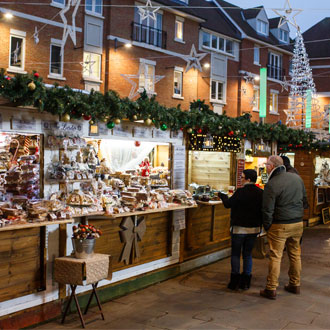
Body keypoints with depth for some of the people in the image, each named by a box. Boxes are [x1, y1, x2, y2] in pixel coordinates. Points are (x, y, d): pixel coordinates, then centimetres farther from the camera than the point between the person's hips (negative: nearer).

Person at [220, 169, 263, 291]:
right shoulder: (260, 193, -1)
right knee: (248, 254, 13)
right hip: (254, 228, 5)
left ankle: (235, 282, 8)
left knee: (235, 254, 7)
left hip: (240, 228, -5)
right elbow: (262, 210, 5)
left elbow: (228, 204, -6)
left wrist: (223, 196, 12)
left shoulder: (241, 192, -16)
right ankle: (246, 282, 15)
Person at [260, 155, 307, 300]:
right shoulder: (297, 178, 3)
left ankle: (271, 289, 4)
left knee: (275, 257, 0)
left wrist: (267, 227, -1)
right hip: (298, 223, 6)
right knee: (295, 254, 16)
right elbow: (304, 198, 15)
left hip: (280, 225, -6)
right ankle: (295, 285, 27)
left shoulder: (271, 185, -17)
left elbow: (267, 210, -14)